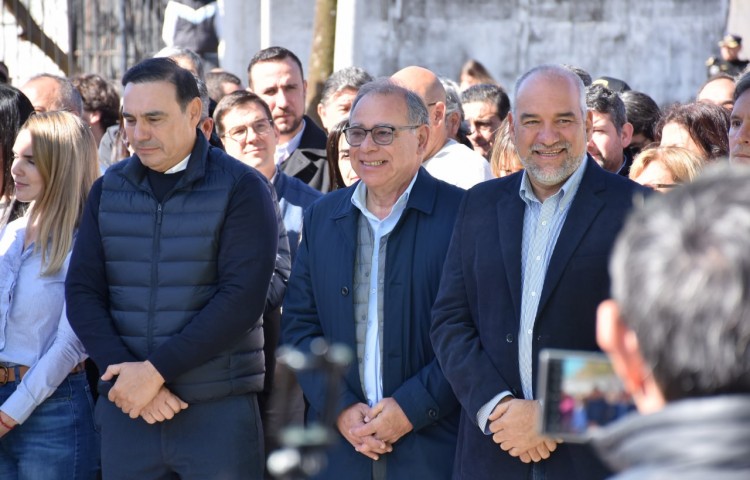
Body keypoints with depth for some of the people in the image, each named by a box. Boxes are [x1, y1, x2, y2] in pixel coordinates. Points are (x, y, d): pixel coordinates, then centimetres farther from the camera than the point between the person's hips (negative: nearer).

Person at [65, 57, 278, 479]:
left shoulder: (242, 188, -4)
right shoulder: (108, 190, 9)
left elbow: (242, 298, -13)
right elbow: (82, 293, 3)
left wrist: (155, 369, -16)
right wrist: (128, 376, -12)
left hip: (219, 411, -3)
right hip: (125, 410, 3)